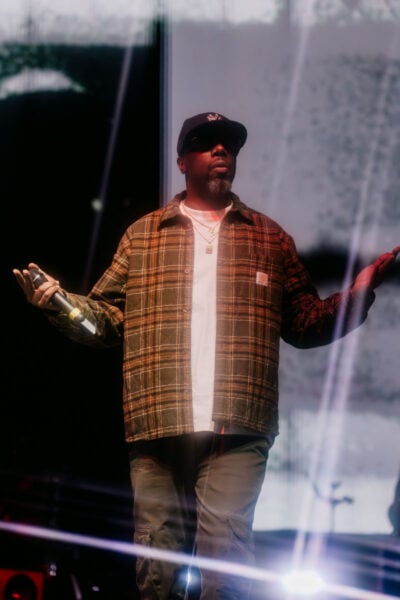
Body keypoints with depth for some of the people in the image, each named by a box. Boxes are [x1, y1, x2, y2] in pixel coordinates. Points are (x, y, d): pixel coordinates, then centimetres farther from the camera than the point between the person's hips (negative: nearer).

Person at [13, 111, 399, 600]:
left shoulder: (269, 238, 18)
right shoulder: (142, 235, 17)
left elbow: (306, 323, 16)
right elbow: (104, 318, 14)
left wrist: (356, 296, 0)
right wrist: (57, 301, -4)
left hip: (237, 431, -1)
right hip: (156, 429, 1)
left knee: (225, 557, -14)